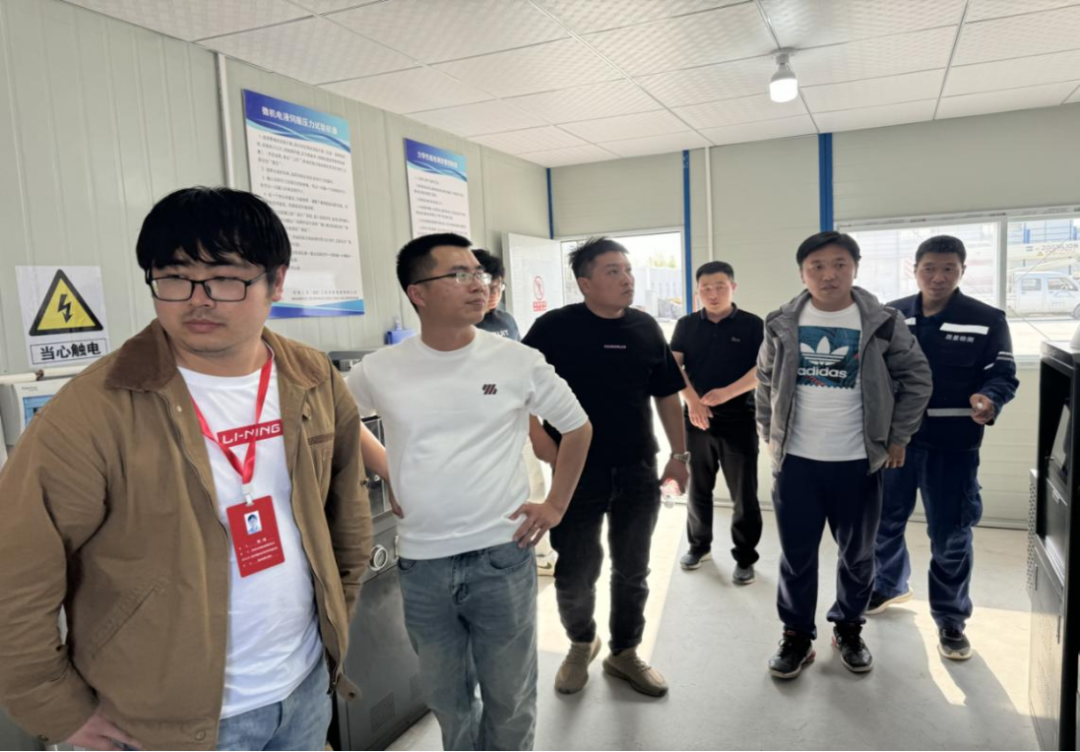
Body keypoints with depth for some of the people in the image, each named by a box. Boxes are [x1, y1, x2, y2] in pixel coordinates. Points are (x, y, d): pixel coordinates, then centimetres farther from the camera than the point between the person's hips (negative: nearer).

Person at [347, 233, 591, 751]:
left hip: (502, 557, -1)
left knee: (510, 699, 14)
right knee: (447, 699, 20)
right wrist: (390, 479, 9)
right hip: (421, 564, 2)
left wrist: (556, 505, 2)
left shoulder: (519, 362, -7)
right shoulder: (379, 371, -5)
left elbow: (578, 427, 6)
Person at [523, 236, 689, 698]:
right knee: (575, 573, 6)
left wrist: (679, 454, 8)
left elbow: (667, 395, 11)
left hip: (639, 471, 4)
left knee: (632, 570, 14)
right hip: (578, 471, -4)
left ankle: (624, 653, 34)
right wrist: (545, 445, -17)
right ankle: (581, 643, 34)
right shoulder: (555, 328, -9)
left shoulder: (646, 328, 4)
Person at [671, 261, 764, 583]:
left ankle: (745, 558, 17)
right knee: (697, 488, 14)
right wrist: (692, 400, -18)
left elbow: (763, 369, -10)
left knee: (744, 494, 3)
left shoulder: (752, 325, -1)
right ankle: (699, 545, 31)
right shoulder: (686, 325, 7)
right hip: (696, 418, 3)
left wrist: (727, 393, -24)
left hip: (739, 419, -2)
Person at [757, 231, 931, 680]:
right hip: (796, 461, 1)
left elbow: (917, 379, 3)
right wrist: (769, 435, 7)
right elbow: (765, 384, 10)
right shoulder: (783, 325, 0)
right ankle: (797, 636, 25)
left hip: (858, 462, 0)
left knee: (858, 554, 14)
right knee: (796, 554, 9)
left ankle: (848, 629, 35)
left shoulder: (883, 324, -5)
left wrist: (898, 438, 1)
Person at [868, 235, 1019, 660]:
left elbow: (1003, 375, -3)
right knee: (882, 521, 15)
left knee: (950, 537, 5)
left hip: (952, 445, -2)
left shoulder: (987, 321, -3)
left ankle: (951, 621, 24)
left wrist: (990, 400, -24)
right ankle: (889, 586, 42)